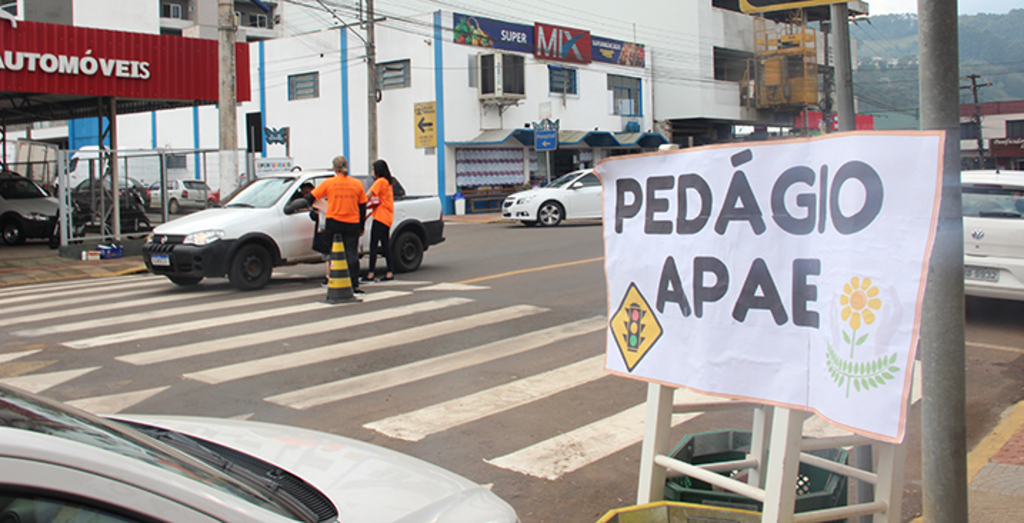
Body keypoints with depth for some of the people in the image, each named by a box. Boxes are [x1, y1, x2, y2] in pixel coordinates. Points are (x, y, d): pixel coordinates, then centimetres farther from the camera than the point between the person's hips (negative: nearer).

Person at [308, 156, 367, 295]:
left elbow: (311, 198, 4)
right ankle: (355, 286, -3)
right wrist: (362, 227, 16)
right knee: (352, 253, 2)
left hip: (334, 223, -1)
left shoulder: (329, 183, -3)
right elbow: (362, 207, 7)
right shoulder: (357, 184, 3)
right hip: (352, 224, 1)